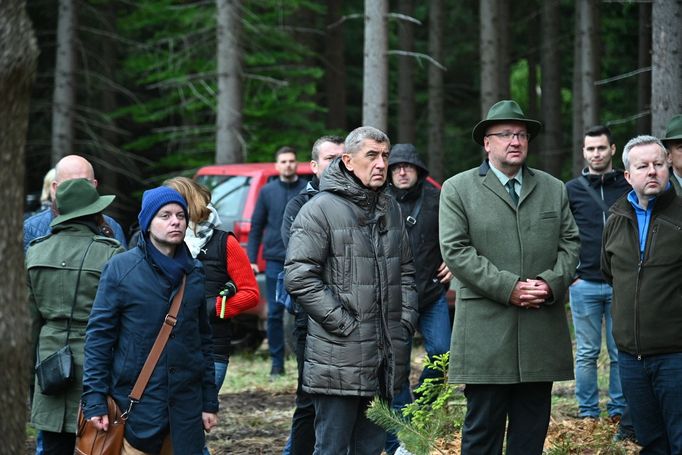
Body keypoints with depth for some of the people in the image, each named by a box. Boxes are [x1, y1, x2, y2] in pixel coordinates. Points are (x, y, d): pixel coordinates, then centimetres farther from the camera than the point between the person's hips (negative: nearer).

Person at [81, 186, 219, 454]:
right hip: (137, 407, -4)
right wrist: (94, 401, -12)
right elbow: (98, 336, -5)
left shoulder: (194, 272, 11)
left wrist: (210, 402, 13)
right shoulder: (120, 268, -3)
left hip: (186, 404, 4)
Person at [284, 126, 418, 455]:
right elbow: (298, 277, -15)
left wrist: (406, 321, 10)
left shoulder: (391, 210, 16)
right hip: (340, 362, -7)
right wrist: (344, 325, -16)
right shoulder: (320, 210, -8)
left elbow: (406, 271, 24)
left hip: (386, 360, 7)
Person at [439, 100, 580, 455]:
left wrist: (552, 282, -8)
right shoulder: (458, 189, 3)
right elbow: (456, 250, -6)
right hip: (485, 331, -4)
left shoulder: (554, 190, 16)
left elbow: (570, 243, 12)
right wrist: (508, 287, -14)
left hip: (542, 332, 4)